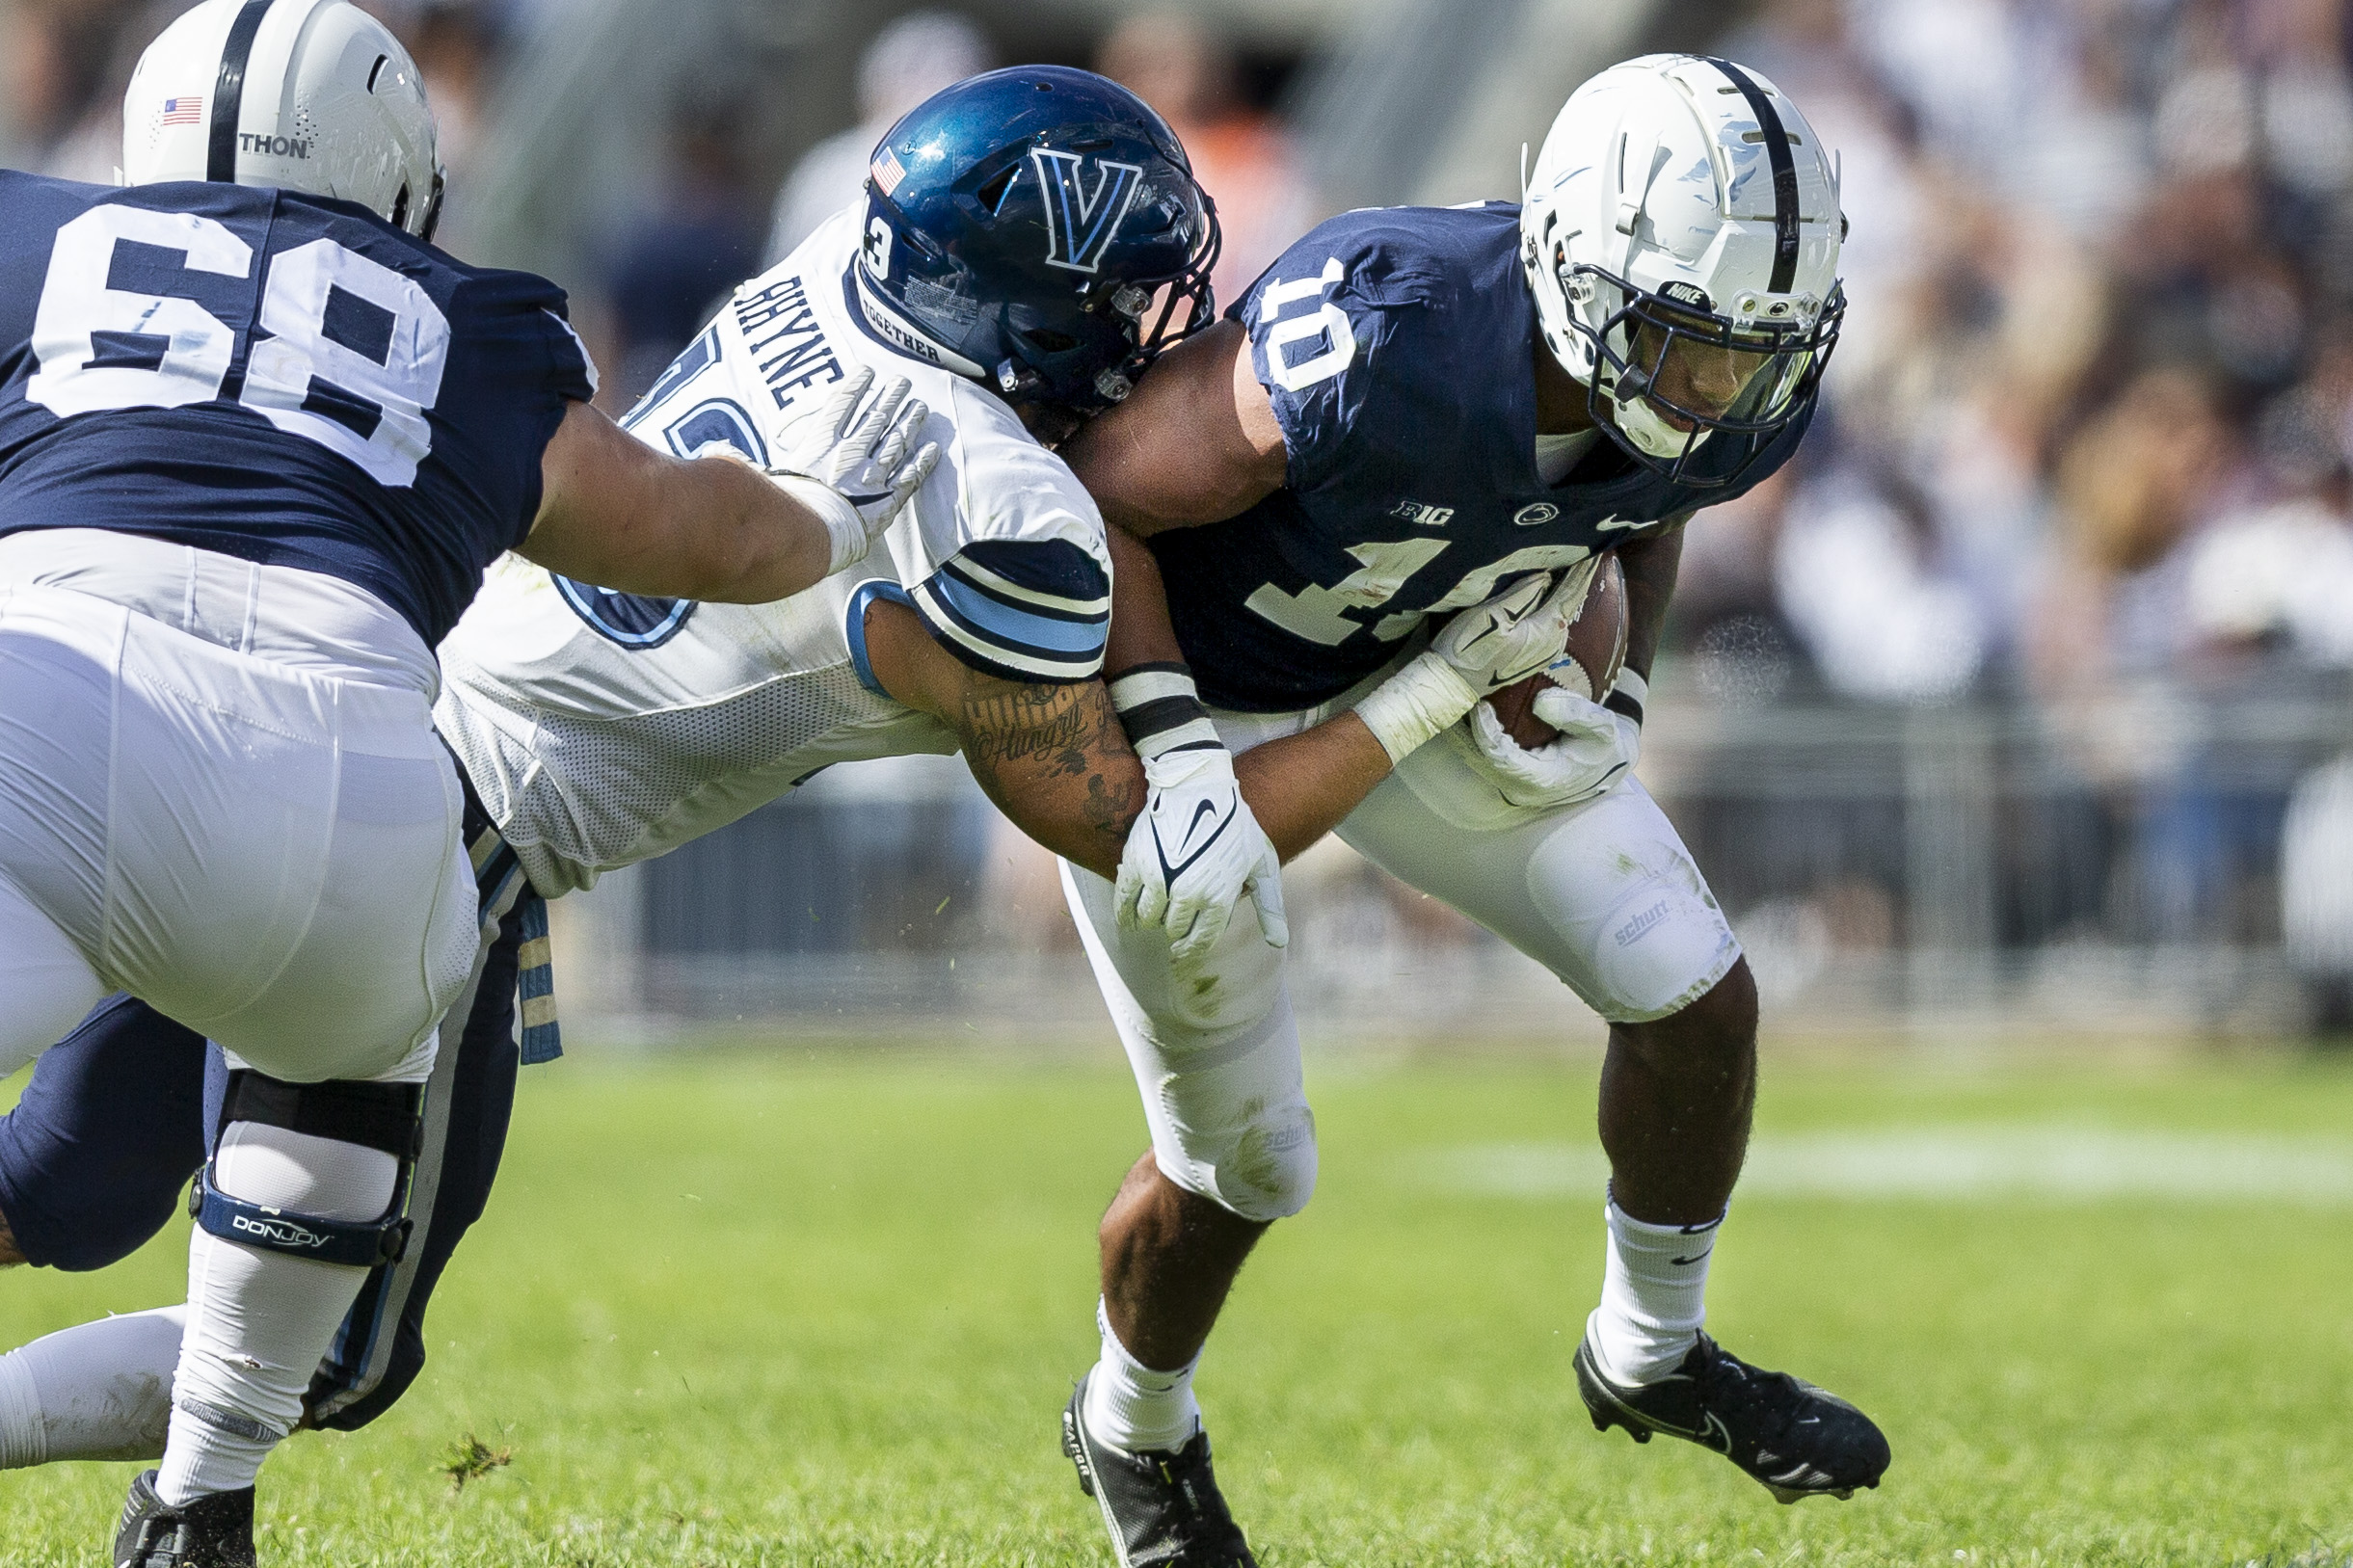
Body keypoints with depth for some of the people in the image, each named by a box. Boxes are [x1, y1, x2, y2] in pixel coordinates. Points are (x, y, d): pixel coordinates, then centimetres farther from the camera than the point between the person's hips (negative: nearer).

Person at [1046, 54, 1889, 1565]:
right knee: (1243, 1167, 6)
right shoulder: (1386, 349, -42)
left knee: (1698, 993, -5)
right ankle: (1135, 1427, 38)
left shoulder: (1733, 407, -21)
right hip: (1180, 689, -5)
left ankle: (1651, 1351, 22)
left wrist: (1612, 693, -11)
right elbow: (1088, 497, -31)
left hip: (1426, 678, 5)